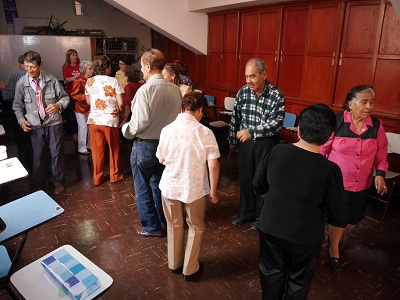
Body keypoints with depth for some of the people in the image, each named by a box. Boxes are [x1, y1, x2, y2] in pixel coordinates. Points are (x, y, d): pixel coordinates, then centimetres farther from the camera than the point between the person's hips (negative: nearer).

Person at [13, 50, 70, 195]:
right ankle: (38, 185, 28)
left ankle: (58, 182, 28)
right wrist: (21, 120, -4)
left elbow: (65, 97, 2)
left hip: (54, 123, -1)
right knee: (38, 156, 9)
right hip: (35, 126, 1)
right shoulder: (21, 83, -3)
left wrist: (58, 105, -19)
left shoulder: (51, 79, -7)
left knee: (57, 153, 8)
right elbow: (17, 105, 9)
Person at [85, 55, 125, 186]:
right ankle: (115, 175, 26)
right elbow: (121, 103, -12)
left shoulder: (89, 81, 3)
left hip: (93, 119, 4)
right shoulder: (113, 81, -9)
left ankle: (98, 177, 22)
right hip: (110, 120, -3)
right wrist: (121, 109, 8)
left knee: (97, 149, 12)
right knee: (114, 148, 14)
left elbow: (88, 101, 14)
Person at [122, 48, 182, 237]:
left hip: (145, 145, -6)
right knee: (159, 183, 24)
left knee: (143, 188, 12)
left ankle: (151, 227, 25)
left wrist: (126, 130, -4)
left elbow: (140, 123, -23)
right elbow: (178, 117, 4)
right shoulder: (175, 89, -2)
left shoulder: (145, 90, -21)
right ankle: (165, 219, 39)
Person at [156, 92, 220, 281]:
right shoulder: (204, 132, -16)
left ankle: (174, 264, 41)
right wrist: (213, 190, -6)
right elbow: (213, 166, -18)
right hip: (195, 188, -3)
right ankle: (190, 269, 31)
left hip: (170, 186, 3)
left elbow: (162, 159, 4)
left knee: (174, 225, 23)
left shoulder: (167, 129, -8)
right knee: (196, 228, 19)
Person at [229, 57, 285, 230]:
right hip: (245, 141, 4)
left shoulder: (276, 95, -15)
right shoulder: (243, 92, -2)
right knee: (245, 178, 14)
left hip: (266, 143, -4)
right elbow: (235, 118, 8)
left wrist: (251, 132, -35)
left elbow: (276, 123, -24)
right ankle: (246, 213, 34)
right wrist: (232, 140, 13)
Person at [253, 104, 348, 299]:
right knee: (298, 280, 25)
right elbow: (339, 218, -13)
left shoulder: (276, 152, -16)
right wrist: (318, 211, 6)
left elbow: (258, 186, -1)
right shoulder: (329, 169, -24)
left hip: (270, 227, 3)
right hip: (304, 237, -2)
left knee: (271, 272, 27)